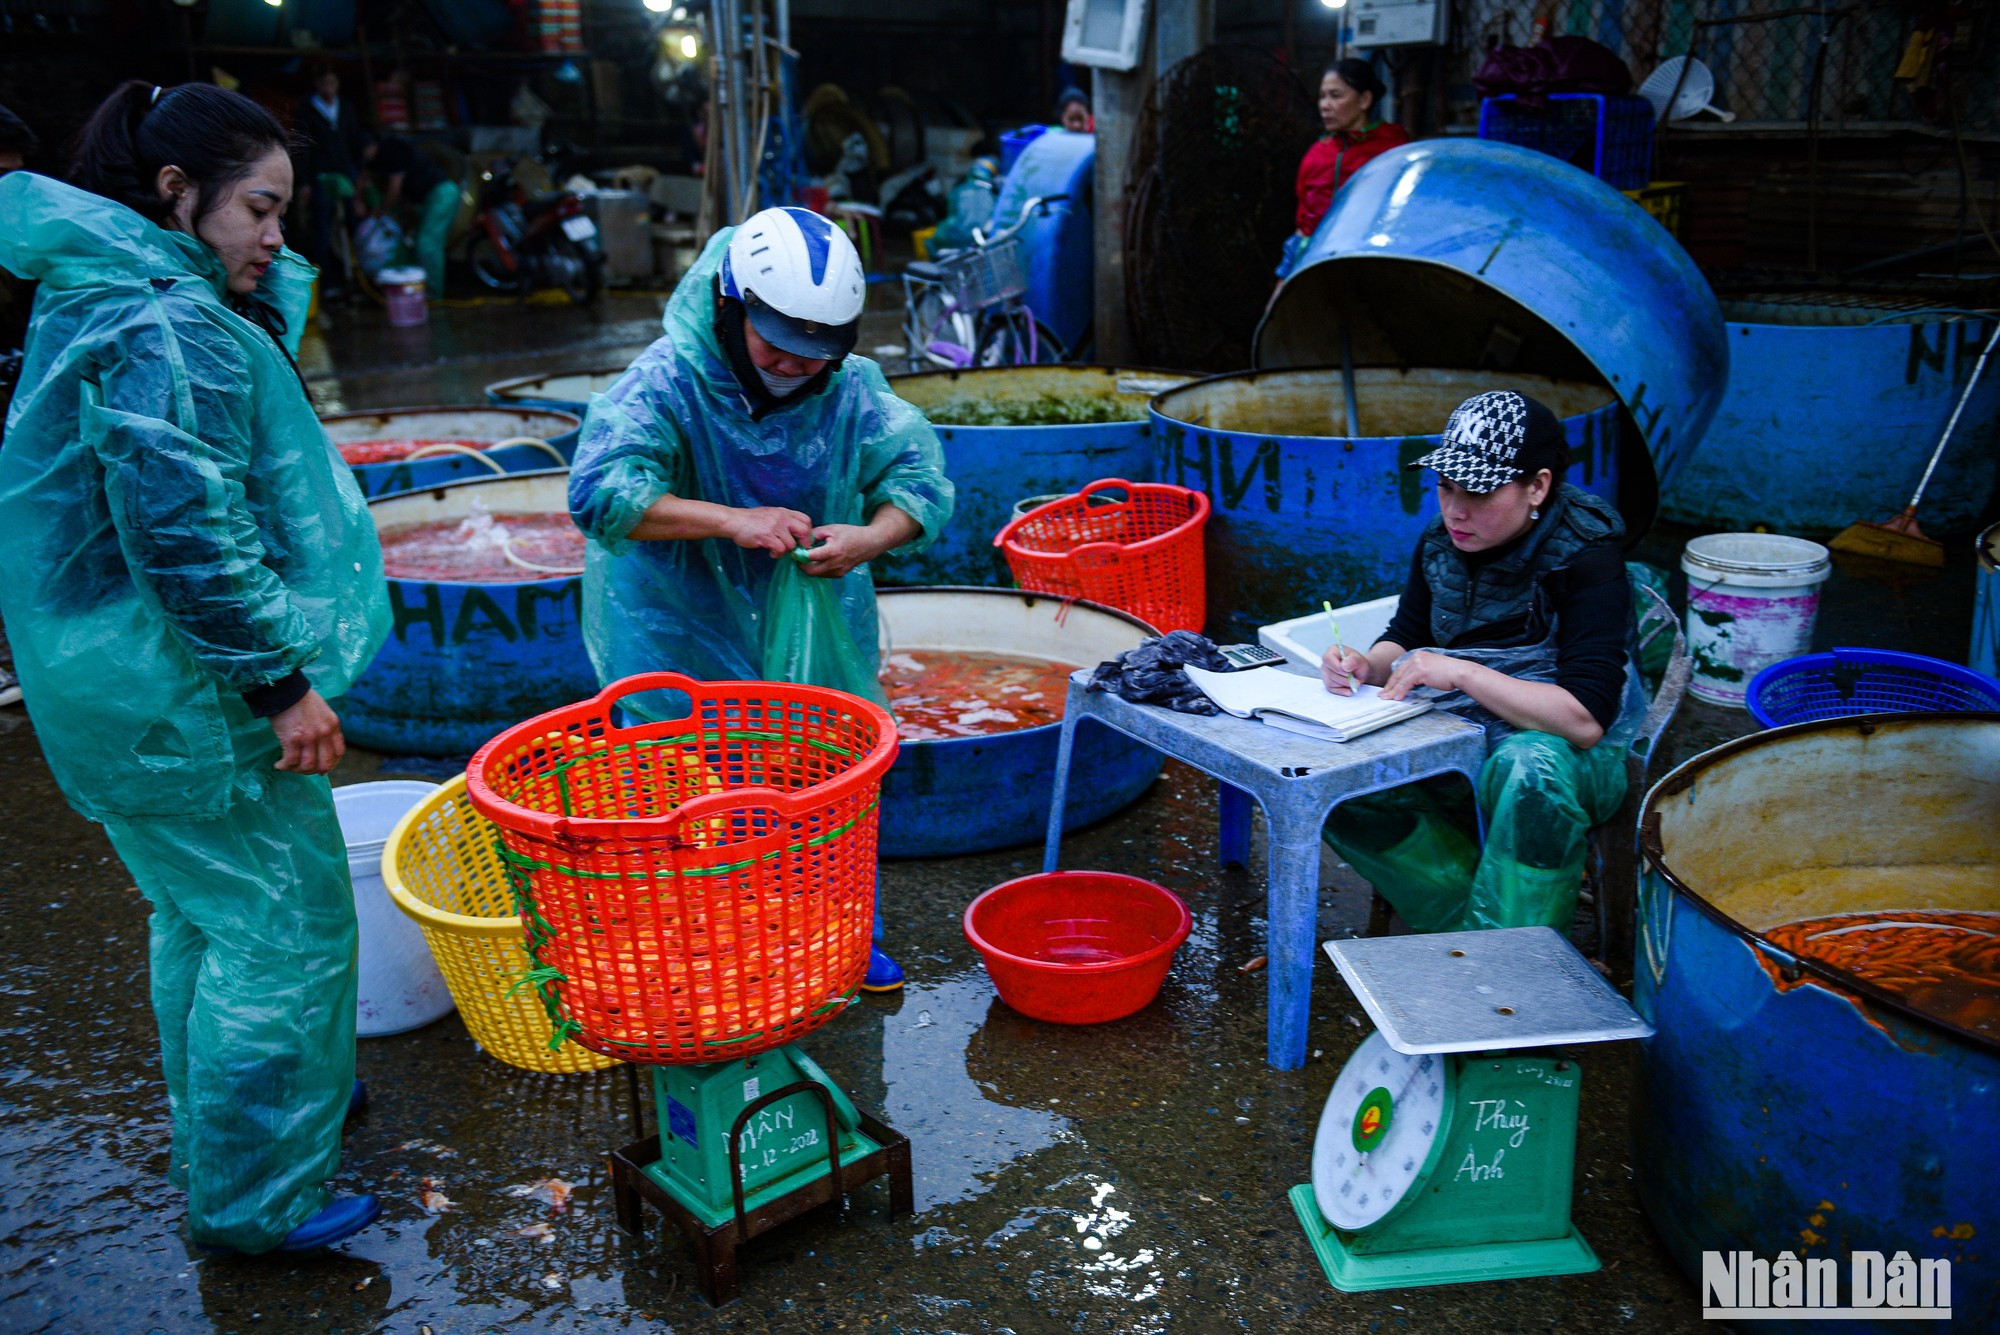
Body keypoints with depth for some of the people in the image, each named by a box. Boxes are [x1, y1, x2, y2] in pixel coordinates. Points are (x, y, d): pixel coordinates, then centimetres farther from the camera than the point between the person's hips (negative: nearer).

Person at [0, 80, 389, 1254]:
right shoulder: (173, 334, -22)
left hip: (128, 684, 11)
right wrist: (284, 681, -22)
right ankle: (254, 1201, 16)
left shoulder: (104, 298, 12)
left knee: (201, 911, 24)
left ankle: (224, 1124, 44)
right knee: (281, 924, 2)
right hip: (187, 697, -11)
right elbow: (186, 538, -27)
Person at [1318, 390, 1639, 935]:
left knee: (1529, 767, -40)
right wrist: (1366, 666, -12)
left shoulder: (1586, 561, -18)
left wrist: (1464, 672, -32)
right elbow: (1405, 639, 12)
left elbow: (1586, 720, -26)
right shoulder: (1442, 542, 0)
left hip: (1566, 753, -5)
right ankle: (1466, 922, -7)